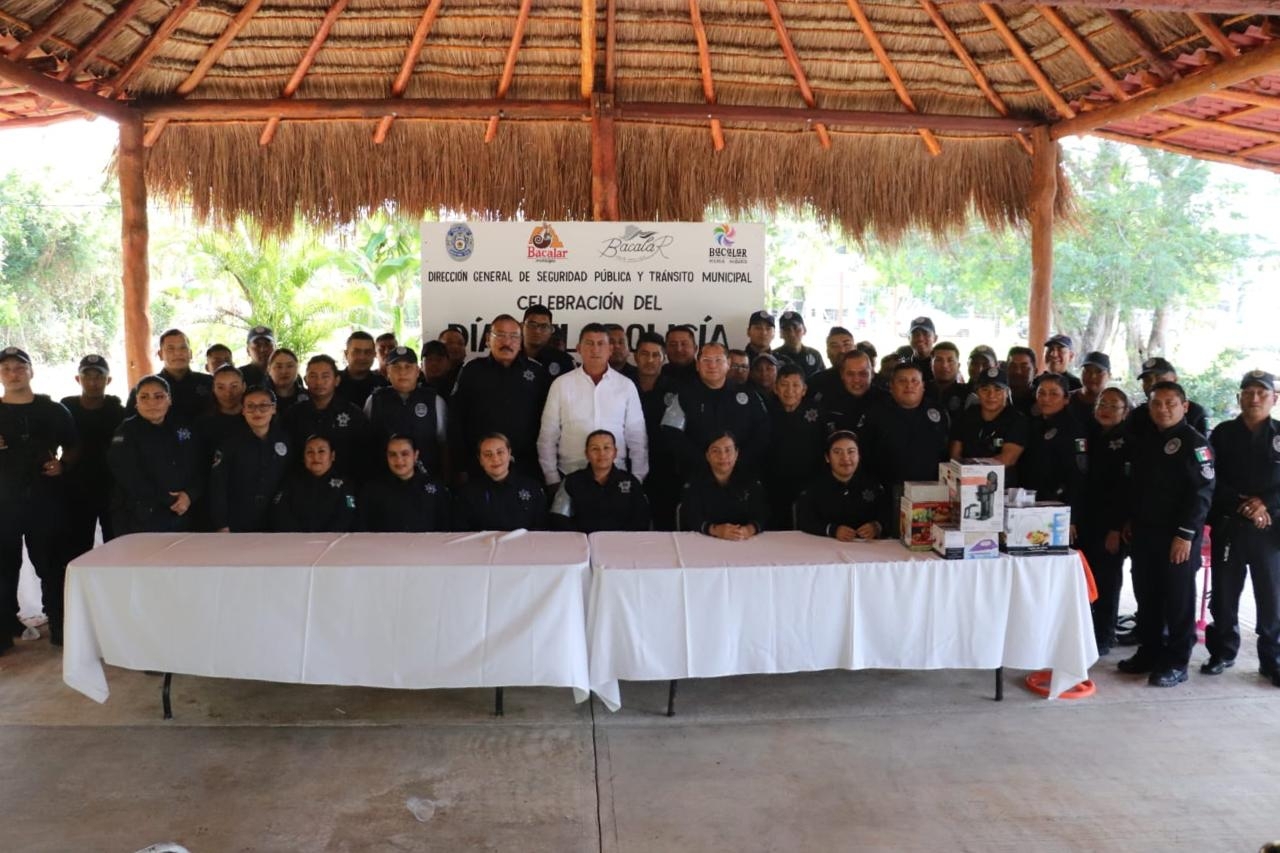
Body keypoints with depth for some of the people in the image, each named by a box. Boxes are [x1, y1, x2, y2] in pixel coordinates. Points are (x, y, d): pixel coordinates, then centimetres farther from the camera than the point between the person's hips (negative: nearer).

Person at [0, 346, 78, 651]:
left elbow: (73, 448, 14)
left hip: (46, 500, 0)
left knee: (52, 565, 6)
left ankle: (59, 623, 16)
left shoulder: (54, 411, 6)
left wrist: (63, 465, -7)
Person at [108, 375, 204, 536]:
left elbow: (199, 469, 6)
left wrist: (189, 495, -13)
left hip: (181, 518, 3)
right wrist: (169, 500, -13)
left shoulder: (183, 427, 10)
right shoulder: (126, 432, -1)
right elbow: (131, 479, -12)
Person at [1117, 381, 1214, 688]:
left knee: (1178, 599, 2)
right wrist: (1131, 520, 14)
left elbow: (1202, 492, -14)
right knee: (1146, 596, 12)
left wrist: (1186, 534, -19)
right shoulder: (1143, 440, 13)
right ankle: (1149, 652, 24)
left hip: (1177, 536, -7)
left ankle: (1176, 662, 10)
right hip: (1144, 532, 7)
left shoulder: (1195, 443, -9)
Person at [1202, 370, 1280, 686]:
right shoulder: (1223, 433, 5)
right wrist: (1242, 504, -12)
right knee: (1224, 595, 6)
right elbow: (1211, 479, -1)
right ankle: (1222, 651, 19)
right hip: (1228, 527, 0)